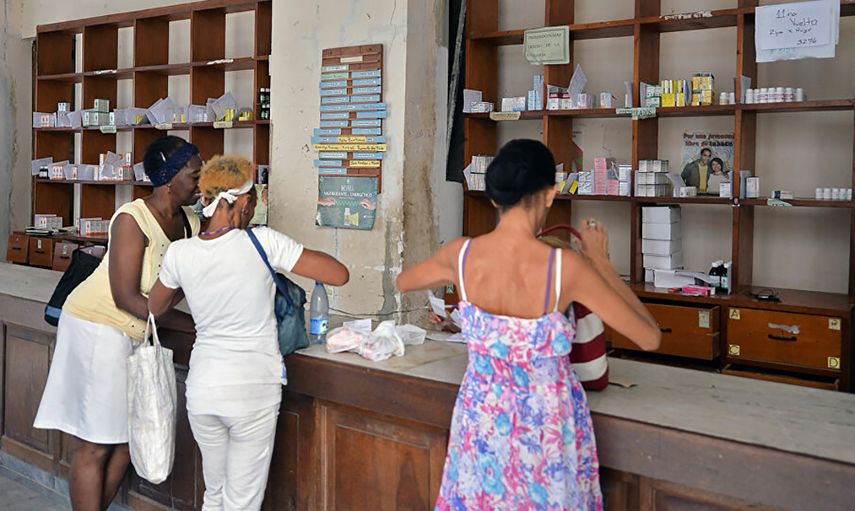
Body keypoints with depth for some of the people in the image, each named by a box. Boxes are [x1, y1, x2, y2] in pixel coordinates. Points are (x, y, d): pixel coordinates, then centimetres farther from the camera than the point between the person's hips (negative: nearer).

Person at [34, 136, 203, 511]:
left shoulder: (190, 223, 0)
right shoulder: (132, 219, -21)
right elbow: (126, 298, -23)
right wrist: (196, 325, -25)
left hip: (134, 333, 8)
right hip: (97, 326, -7)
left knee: (126, 439, 11)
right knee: (95, 447, -2)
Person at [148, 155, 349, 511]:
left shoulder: (180, 254, -3)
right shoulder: (262, 242, -13)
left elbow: (155, 308, 16)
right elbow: (339, 275, -12)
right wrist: (302, 255, 5)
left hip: (203, 388, 4)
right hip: (253, 390, -4)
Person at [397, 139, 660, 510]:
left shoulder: (461, 255, -14)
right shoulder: (567, 267, -24)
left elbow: (402, 282, 8)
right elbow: (650, 337, -13)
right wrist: (600, 261, -6)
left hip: (482, 424, 2)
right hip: (546, 431, -2)